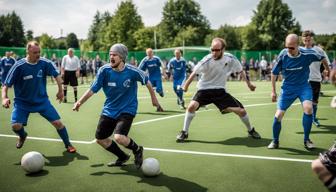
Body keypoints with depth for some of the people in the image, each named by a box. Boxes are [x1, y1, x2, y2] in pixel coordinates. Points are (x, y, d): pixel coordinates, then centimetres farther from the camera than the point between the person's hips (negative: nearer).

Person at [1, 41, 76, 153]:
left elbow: (57, 75, 2)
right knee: (16, 126, -18)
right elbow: (6, 85, -12)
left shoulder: (45, 63, -12)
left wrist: (60, 90, -4)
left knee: (57, 123, -5)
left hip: (42, 101, 1)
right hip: (22, 102, -1)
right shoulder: (19, 66, -17)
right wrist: (4, 97, -28)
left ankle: (68, 144, 19)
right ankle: (22, 136, 21)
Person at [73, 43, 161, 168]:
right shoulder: (104, 70, -13)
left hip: (127, 110, -4)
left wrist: (153, 98, 10)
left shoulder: (132, 71, -18)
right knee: (100, 139, 10)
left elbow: (147, 82, 0)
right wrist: (80, 102, -20)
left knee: (119, 137, -25)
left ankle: (137, 150, 9)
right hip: (109, 110, 5)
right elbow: (93, 89, -8)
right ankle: (123, 157, 35)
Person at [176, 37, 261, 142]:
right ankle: (184, 132, -7)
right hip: (204, 90, -2)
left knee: (241, 111, -3)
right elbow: (194, 72, -9)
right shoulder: (207, 60, -22)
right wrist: (186, 85, -6)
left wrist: (248, 83, 12)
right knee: (192, 106, -28)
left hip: (220, 91, 2)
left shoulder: (231, 59, -13)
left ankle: (250, 130, 27)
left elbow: (240, 70, 6)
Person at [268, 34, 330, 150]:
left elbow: (322, 58, 4)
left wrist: (327, 69, 21)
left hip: (303, 86, -1)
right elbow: (274, 73, -2)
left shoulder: (308, 54, -19)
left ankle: (306, 140, -5)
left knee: (308, 108, -25)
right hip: (288, 88, 1)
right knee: (279, 115, -6)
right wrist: (273, 91, -1)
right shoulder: (282, 56, -16)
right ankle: (275, 141, 18)